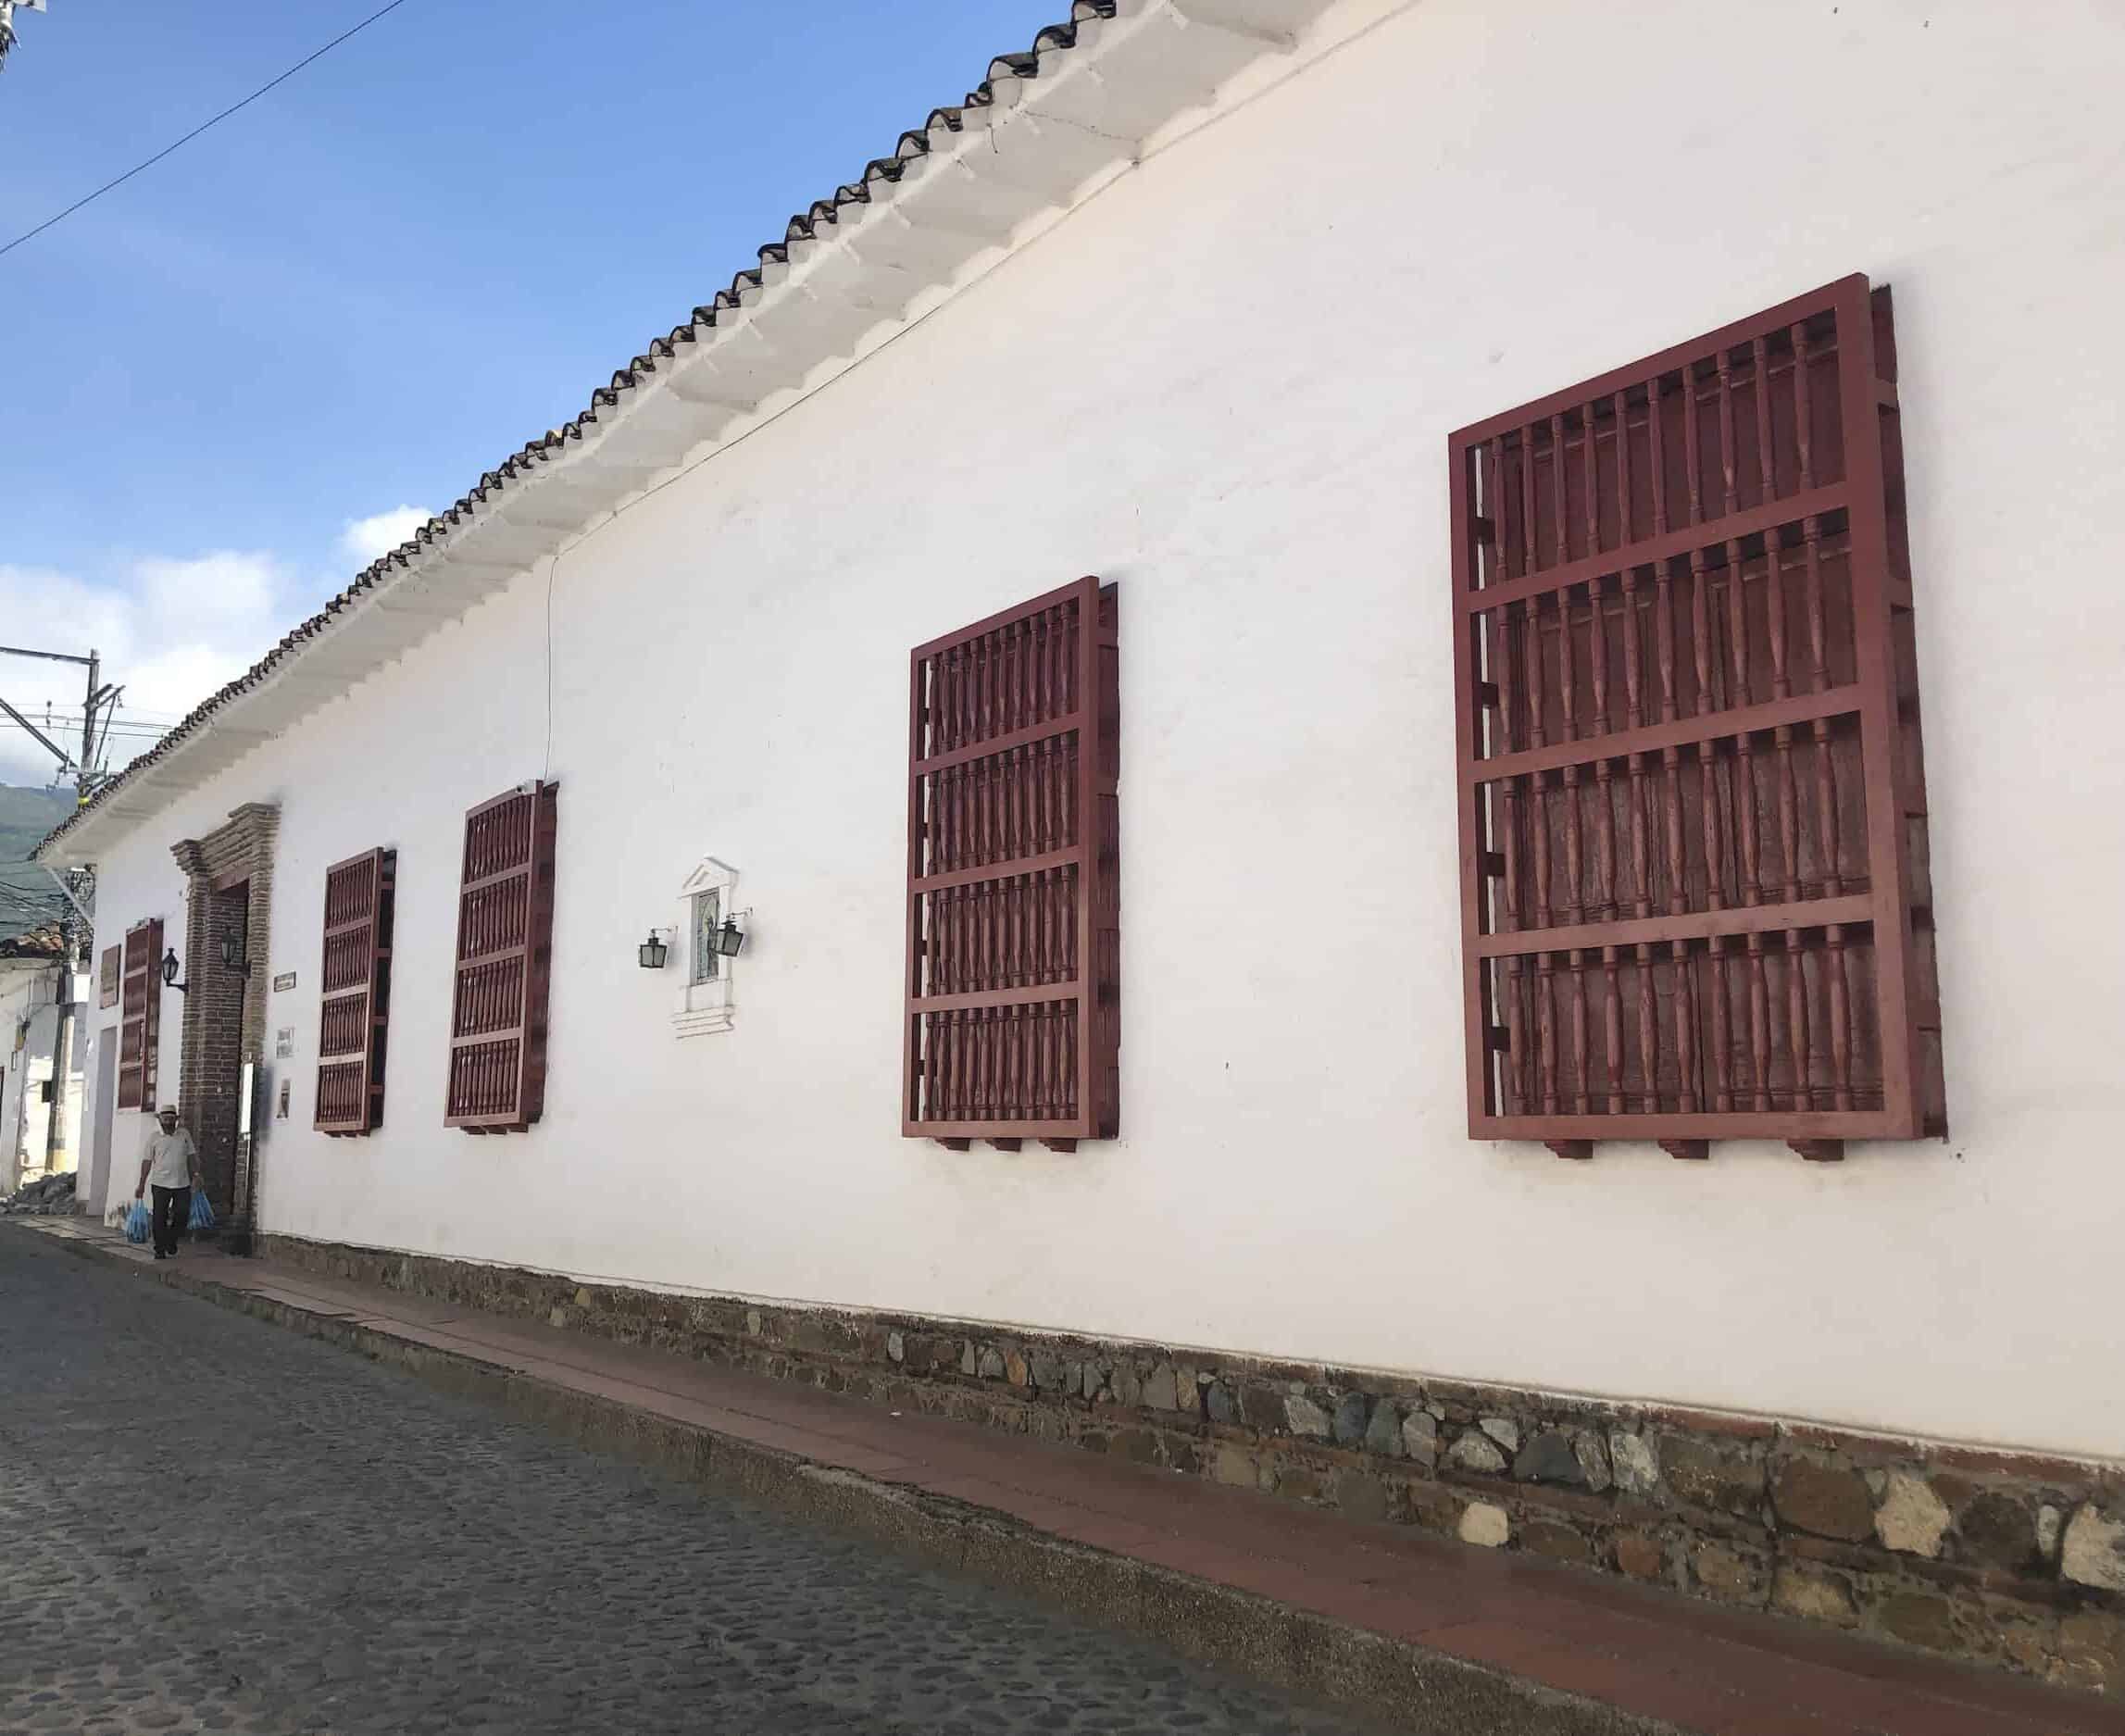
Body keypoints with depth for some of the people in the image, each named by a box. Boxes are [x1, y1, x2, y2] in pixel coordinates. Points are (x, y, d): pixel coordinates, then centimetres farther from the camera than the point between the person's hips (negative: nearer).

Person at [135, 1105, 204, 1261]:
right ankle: (160, 1250, 9)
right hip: (160, 1184, -2)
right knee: (160, 1218, 0)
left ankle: (170, 1243, 23)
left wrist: (196, 1175, 1)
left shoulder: (184, 1134, 8)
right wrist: (141, 1185, -1)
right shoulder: (154, 1138, 2)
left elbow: (191, 1156, 11)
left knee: (183, 1215, 1)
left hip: (182, 1184, 2)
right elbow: (147, 1162, 2)